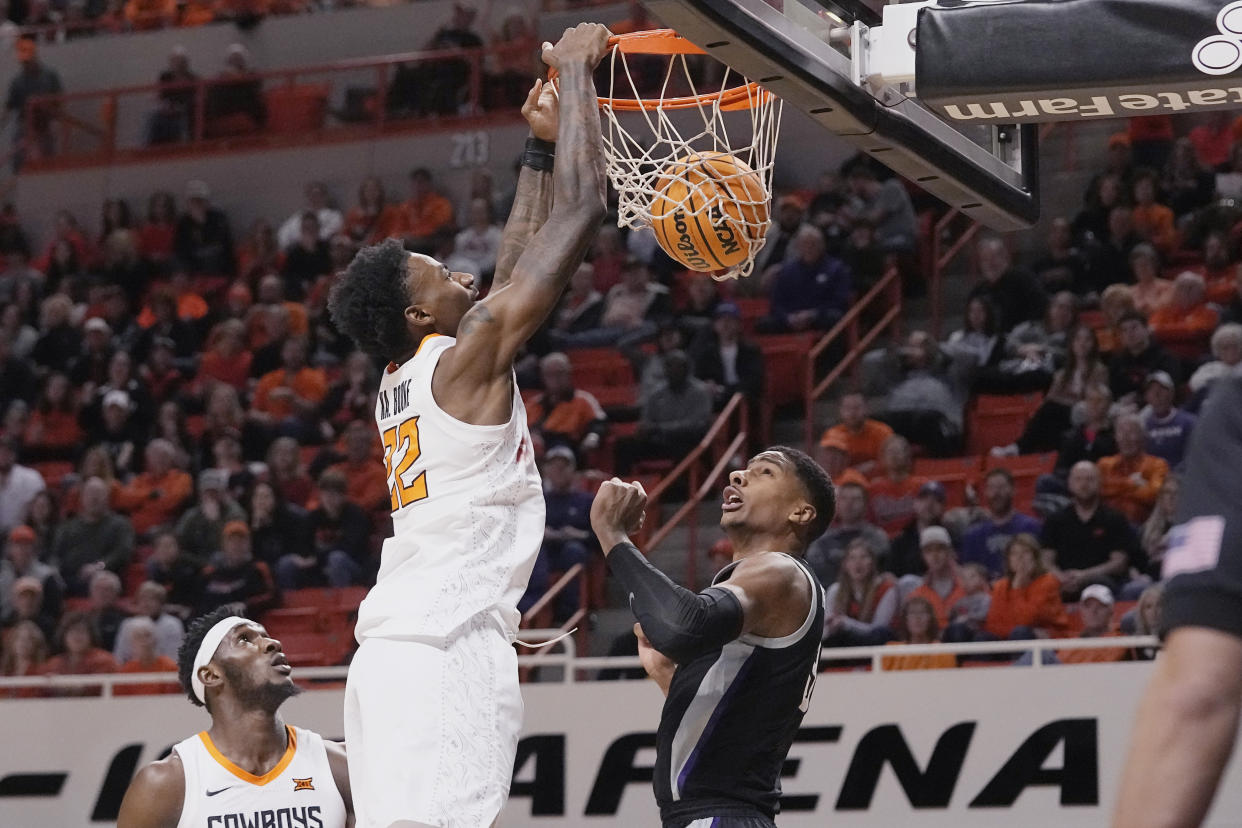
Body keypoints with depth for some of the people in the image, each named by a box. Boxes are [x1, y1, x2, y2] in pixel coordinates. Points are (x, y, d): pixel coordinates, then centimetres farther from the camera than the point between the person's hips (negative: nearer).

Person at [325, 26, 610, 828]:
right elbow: (580, 212, -5)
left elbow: (517, 261, 30)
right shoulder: (469, 356, -5)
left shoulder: (404, 380, 18)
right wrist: (576, 72, 4)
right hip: (447, 646, -10)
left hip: (393, 648, 10)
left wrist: (541, 145, 31)